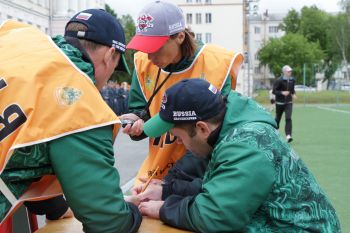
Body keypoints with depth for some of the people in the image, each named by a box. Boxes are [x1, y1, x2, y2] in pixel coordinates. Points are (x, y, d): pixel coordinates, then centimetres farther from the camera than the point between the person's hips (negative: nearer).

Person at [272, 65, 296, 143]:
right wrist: (282, 93, -26)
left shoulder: (292, 80, 6)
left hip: (289, 102, 3)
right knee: (278, 119, 11)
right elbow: (274, 91, -12)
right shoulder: (279, 80, -12)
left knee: (288, 118, -14)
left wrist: (293, 94, 3)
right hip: (280, 103, -3)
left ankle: (288, 135, -21)